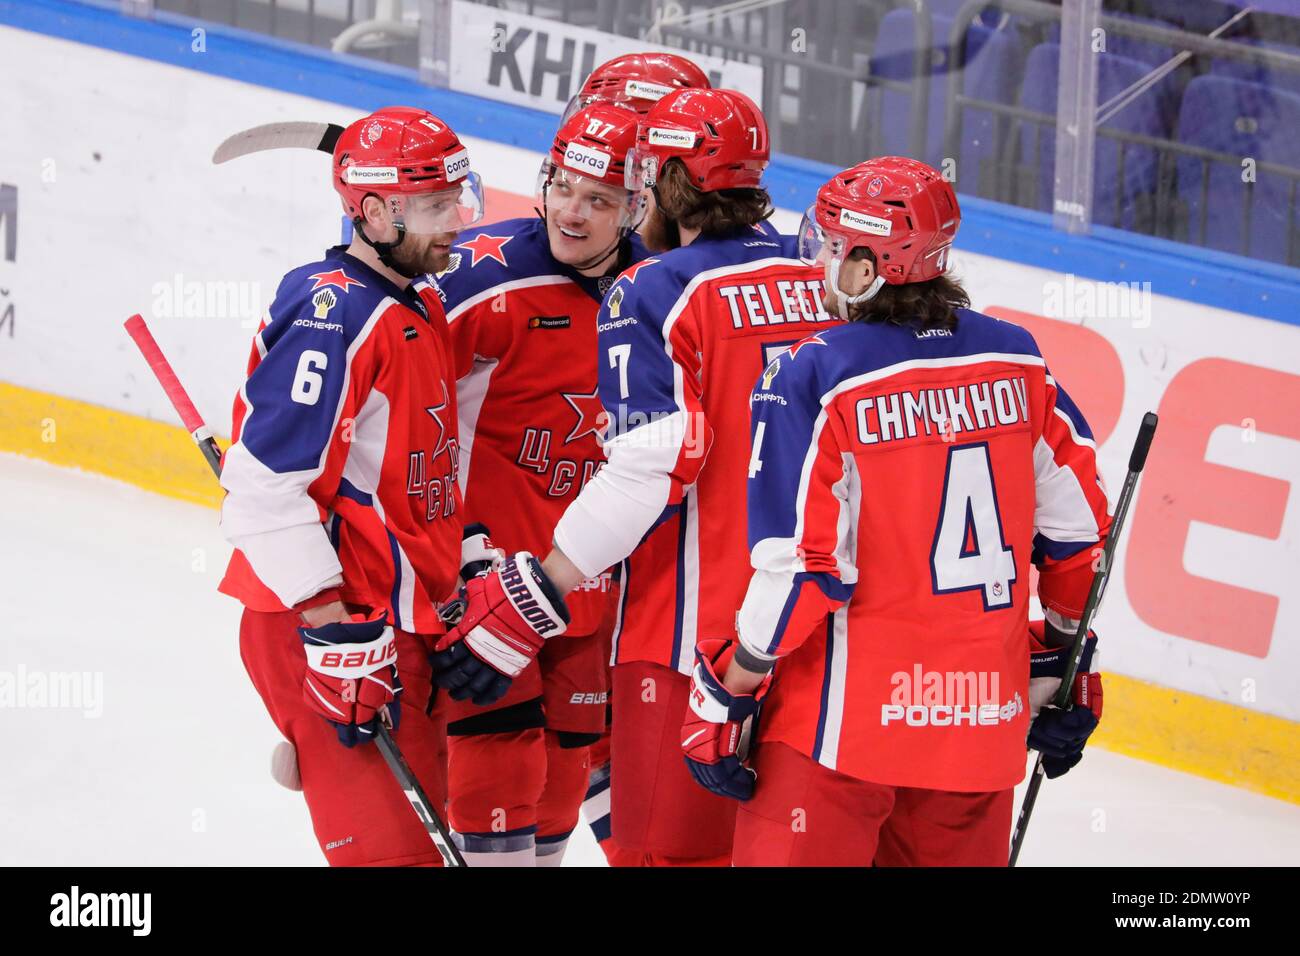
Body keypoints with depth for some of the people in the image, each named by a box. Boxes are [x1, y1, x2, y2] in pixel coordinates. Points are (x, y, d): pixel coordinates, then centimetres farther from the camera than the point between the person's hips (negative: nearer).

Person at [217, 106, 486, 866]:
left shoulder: (422, 310, 13)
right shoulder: (333, 318, -19)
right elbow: (266, 487, -25)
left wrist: (443, 612, 23)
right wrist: (334, 633, -25)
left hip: (401, 628, 10)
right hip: (322, 631, -10)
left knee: (427, 825, 15)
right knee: (390, 847, -13)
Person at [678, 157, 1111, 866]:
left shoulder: (812, 378, -13)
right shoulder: (1016, 361, 3)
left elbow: (801, 564, -16)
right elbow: (1077, 523, 10)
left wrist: (724, 694, -7)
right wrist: (1064, 658, 22)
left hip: (843, 724, -5)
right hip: (984, 720, 5)